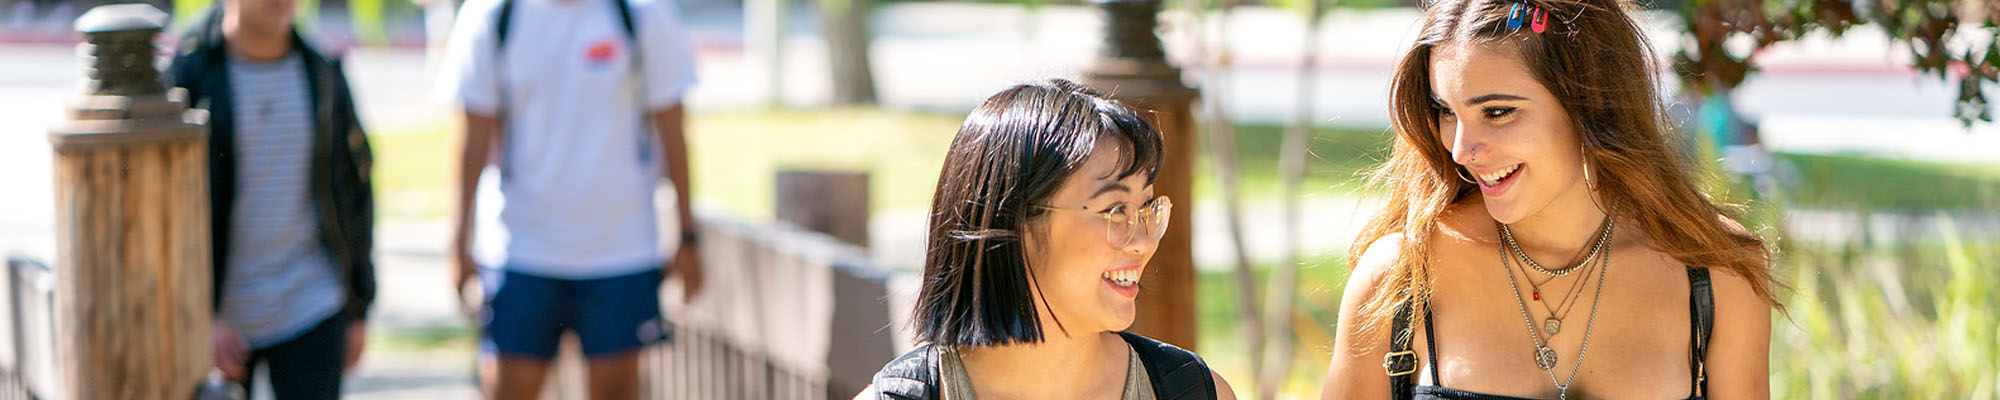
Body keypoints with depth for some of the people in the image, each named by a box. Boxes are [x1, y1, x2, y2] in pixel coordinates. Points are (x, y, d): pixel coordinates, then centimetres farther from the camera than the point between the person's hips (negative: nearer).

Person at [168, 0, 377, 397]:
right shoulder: (185, 74, -9)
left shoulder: (323, 74, 1)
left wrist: (358, 310, 8)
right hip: (220, 313, -1)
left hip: (310, 309, 1)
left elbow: (353, 195, 8)